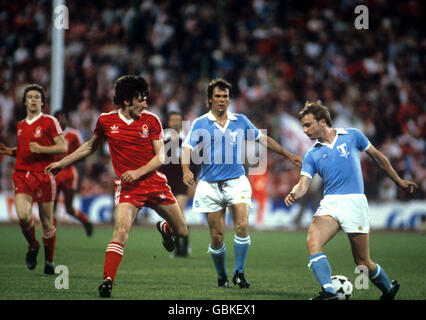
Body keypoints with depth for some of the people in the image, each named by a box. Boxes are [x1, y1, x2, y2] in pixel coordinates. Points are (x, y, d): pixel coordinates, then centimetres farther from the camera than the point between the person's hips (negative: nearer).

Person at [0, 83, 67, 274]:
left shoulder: (50, 122, 0)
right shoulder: (20, 126, 17)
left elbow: (63, 147, -5)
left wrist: (41, 149, -18)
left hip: (44, 175, -3)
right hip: (22, 174, 3)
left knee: (46, 222, 2)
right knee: (23, 216, -17)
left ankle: (49, 261, 18)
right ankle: (32, 246, 12)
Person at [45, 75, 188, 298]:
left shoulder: (151, 120, -1)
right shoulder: (106, 121, 0)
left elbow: (160, 156, -2)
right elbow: (91, 146, 18)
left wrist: (138, 172, -18)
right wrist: (61, 163, 20)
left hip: (155, 182, 2)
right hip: (126, 186, -2)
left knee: (182, 231, 10)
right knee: (121, 230, -26)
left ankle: (164, 228, 48)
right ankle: (107, 280, -26)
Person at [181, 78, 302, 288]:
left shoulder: (241, 121, 7)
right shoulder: (200, 124, 0)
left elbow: (263, 139, 18)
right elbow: (187, 148, -8)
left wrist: (288, 155, 19)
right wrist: (186, 170, -28)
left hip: (236, 182, 1)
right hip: (210, 186, -1)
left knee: (242, 226, -19)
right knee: (217, 237, -2)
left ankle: (239, 273, -6)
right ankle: (222, 276, 19)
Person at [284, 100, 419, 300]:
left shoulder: (352, 136, 5)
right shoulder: (312, 155, 10)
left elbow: (377, 157, 16)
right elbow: (304, 183, 0)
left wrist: (399, 182, 23)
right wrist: (294, 194, -24)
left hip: (354, 202, -3)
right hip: (330, 203, 3)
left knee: (363, 263, -1)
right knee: (312, 242, -25)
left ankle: (388, 288, 27)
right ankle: (328, 292, -30)